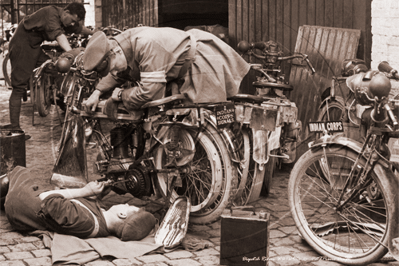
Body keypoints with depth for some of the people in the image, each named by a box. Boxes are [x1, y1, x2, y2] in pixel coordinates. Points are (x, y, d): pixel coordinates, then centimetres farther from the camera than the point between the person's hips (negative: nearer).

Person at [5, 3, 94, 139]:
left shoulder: (65, 19, 6)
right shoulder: (51, 14, -23)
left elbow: (79, 28, 27)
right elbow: (58, 34, -40)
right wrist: (71, 53, -51)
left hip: (34, 48, 10)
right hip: (21, 46, -10)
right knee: (19, 87, -12)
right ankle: (14, 127, -14)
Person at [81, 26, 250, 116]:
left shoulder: (147, 45, -38)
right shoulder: (122, 41, -7)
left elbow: (149, 90, -39)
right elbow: (119, 75, 15)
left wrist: (121, 95, -21)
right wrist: (97, 93, -1)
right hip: (179, 76, 9)